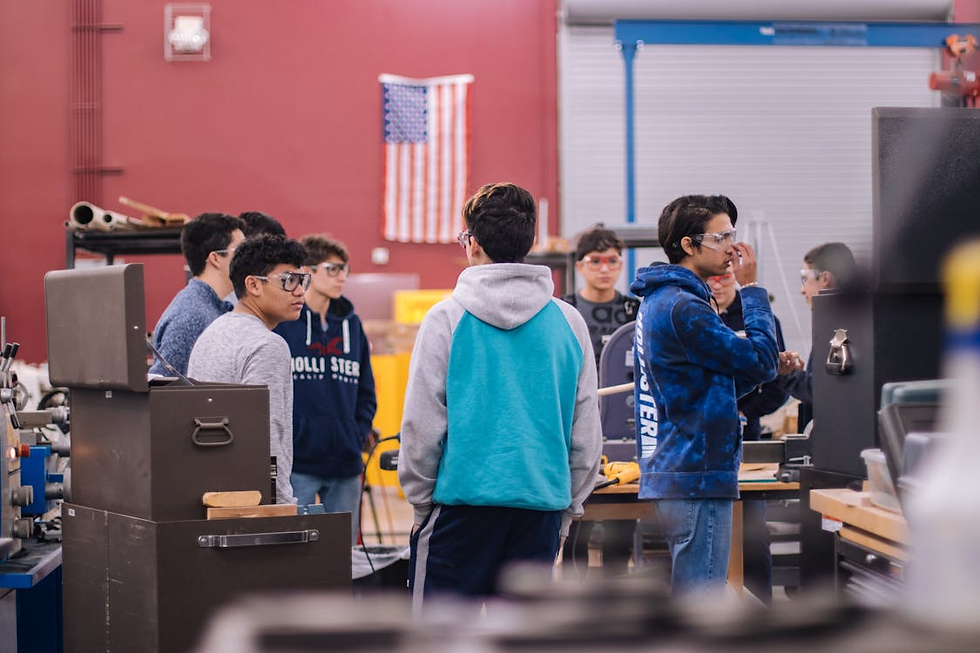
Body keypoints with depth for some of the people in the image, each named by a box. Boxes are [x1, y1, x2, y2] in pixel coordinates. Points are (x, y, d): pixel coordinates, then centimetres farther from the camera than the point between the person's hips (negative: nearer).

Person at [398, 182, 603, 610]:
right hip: (541, 502, 3)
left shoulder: (447, 318, -4)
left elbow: (422, 423, -4)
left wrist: (419, 499, 8)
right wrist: (567, 508, 19)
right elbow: (586, 432, 10)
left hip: (462, 499, -3)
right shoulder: (567, 322, 6)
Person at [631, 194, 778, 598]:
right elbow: (761, 359, -13)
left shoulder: (658, 302, 16)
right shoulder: (683, 307, -16)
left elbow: (723, 383, 21)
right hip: (697, 476, -10)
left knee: (689, 606, 16)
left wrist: (769, 365, 5)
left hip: (670, 471, 10)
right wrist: (752, 290, -4)